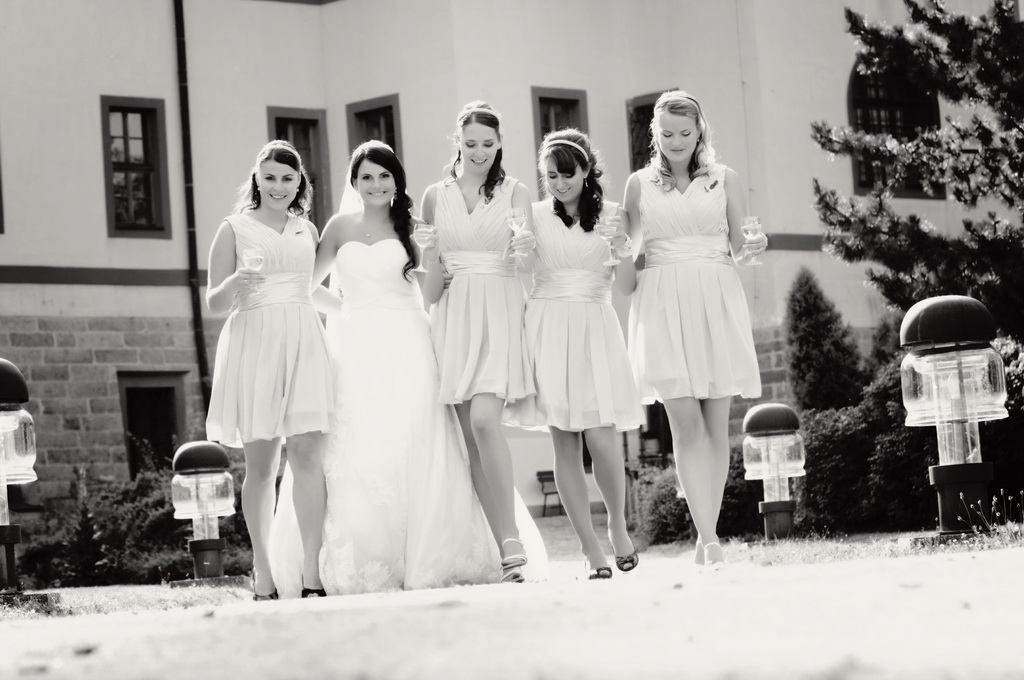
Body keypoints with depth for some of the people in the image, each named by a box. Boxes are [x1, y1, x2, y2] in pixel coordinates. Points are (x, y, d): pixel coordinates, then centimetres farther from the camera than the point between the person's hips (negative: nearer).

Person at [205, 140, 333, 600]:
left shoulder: (307, 230, 17)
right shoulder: (235, 229, 6)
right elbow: (214, 302, 5)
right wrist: (234, 285, -15)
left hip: (303, 342, 3)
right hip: (254, 342, -3)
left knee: (307, 453, -8)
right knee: (261, 462, -2)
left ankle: (312, 574, -10)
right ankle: (262, 575, 2)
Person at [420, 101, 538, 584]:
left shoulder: (514, 192, 6)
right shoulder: (436, 196, 11)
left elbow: (525, 245, -10)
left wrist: (524, 246, -31)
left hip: (500, 312, -3)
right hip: (453, 315, 3)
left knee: (484, 421, -21)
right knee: (471, 434, -1)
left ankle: (511, 540, -18)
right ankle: (504, 548, 3)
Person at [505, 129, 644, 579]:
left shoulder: (610, 215, 7)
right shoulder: (534, 216, 6)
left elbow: (628, 287, 2)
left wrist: (620, 245, -13)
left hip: (594, 330, 0)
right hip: (547, 330, 0)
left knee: (601, 439, -11)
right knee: (564, 444, -3)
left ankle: (618, 525, 15)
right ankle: (591, 549, 2)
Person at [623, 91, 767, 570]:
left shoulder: (725, 180, 10)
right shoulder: (639, 184, 10)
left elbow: (737, 252, 12)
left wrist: (752, 249, -9)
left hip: (716, 302, 1)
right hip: (663, 305, -1)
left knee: (716, 425, 1)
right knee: (687, 423, -12)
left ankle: (706, 537, 8)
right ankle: (710, 540, -17)